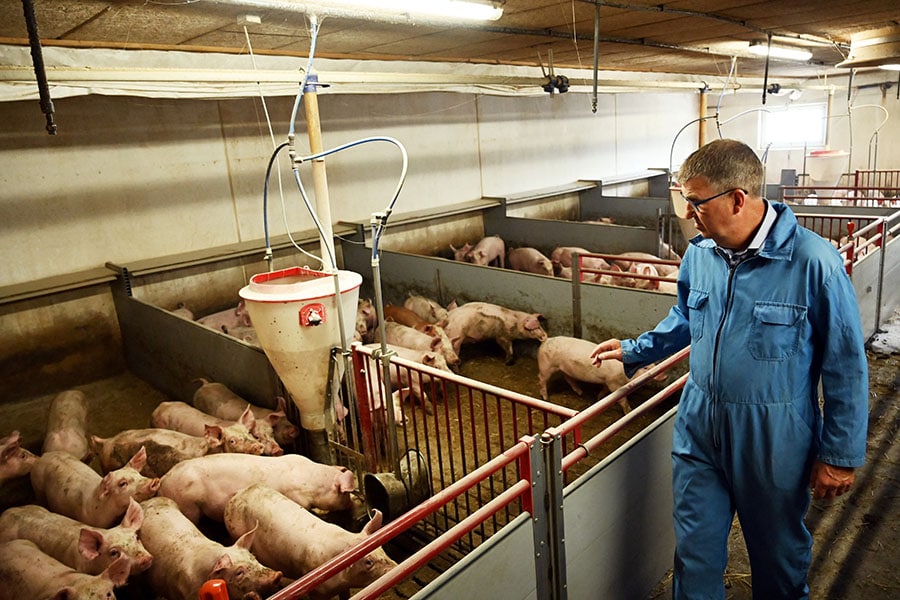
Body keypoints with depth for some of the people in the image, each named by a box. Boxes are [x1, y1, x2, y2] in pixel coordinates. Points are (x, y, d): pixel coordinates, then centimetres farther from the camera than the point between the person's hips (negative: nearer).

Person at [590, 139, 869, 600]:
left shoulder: (813, 262, -20)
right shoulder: (699, 254, -4)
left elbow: (846, 368, -12)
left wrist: (841, 455, -7)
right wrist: (633, 351, 16)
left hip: (775, 444, -4)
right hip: (699, 432, 4)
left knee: (779, 555, 21)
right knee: (695, 553, 15)